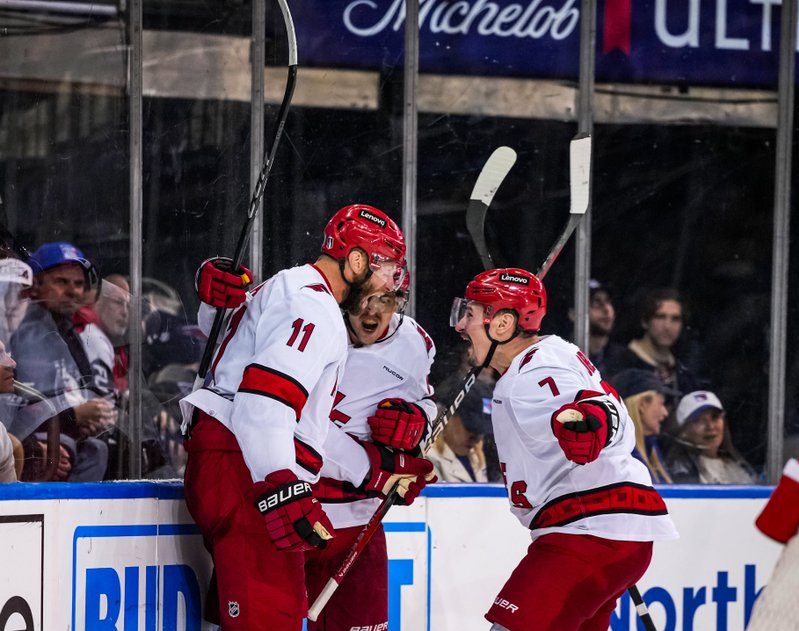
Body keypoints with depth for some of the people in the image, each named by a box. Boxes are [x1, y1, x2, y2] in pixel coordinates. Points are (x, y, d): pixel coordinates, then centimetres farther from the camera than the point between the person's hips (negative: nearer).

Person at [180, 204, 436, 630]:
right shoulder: (313, 306, -8)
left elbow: (305, 423, 26)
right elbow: (263, 401, -23)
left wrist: (377, 468, 25)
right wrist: (282, 490, -31)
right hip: (242, 471, -11)